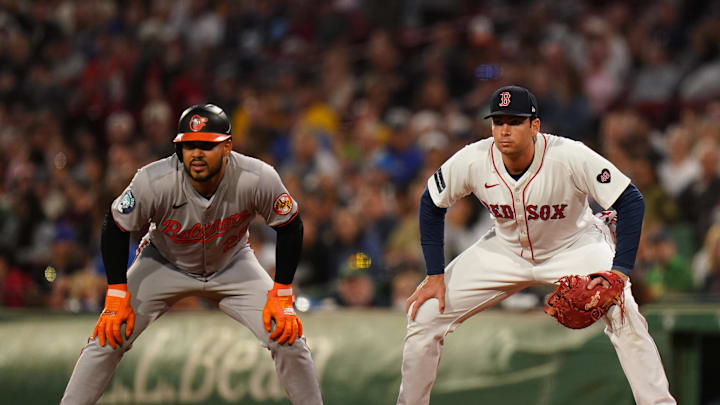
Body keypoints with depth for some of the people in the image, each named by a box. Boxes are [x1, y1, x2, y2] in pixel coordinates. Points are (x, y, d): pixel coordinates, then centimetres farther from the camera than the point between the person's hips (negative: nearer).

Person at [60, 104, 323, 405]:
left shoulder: (259, 179, -31)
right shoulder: (154, 182, -33)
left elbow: (290, 228, -14)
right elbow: (116, 228, -16)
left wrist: (282, 296, -15)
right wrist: (117, 295, -18)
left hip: (233, 266, 1)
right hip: (164, 265, -1)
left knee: (288, 337, -10)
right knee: (108, 337, -14)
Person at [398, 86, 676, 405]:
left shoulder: (571, 156, -32)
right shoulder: (472, 161, -23)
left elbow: (630, 201, -27)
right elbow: (431, 205, -5)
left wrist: (619, 272, -36)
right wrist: (435, 275, -9)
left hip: (575, 246, -3)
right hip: (505, 251, 3)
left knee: (623, 315, -28)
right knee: (425, 314, -5)